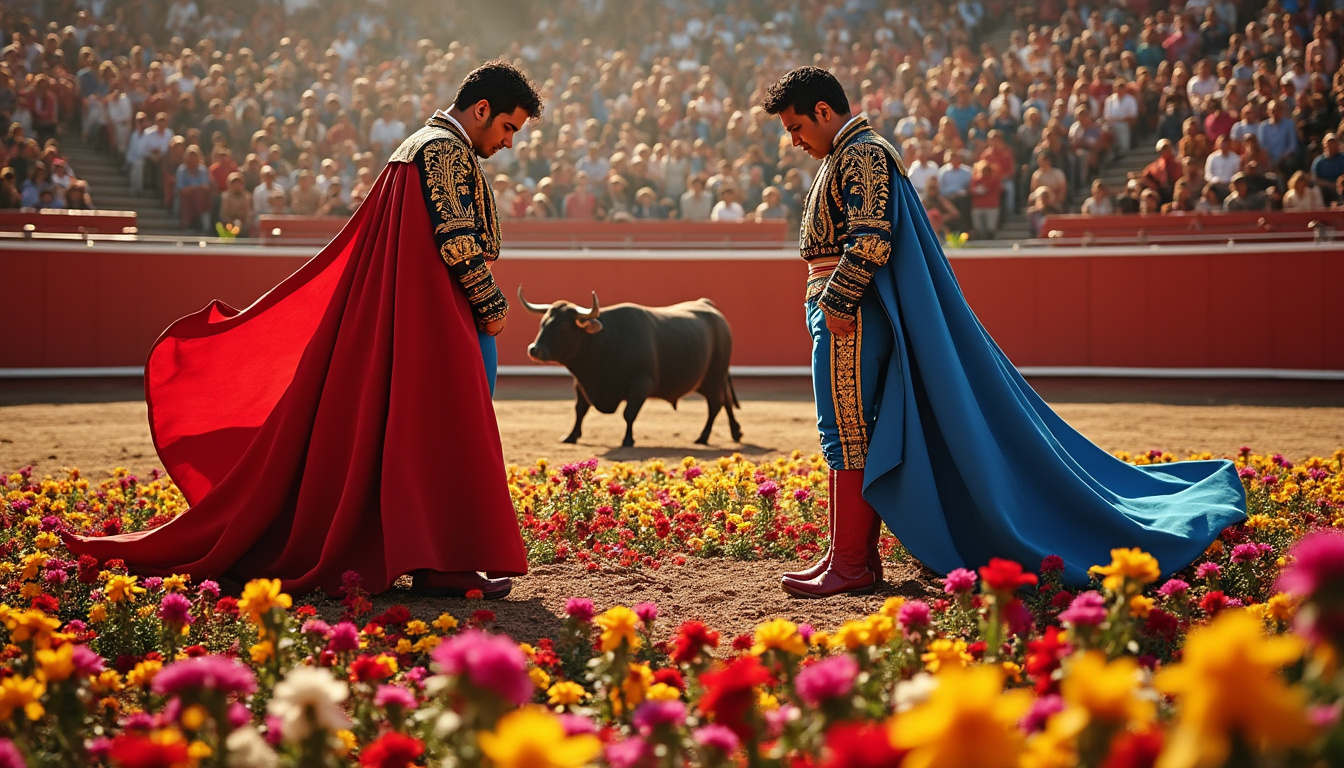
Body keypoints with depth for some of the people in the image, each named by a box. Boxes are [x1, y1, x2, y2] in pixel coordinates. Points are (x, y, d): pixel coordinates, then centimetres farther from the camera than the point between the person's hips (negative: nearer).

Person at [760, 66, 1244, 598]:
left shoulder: (861, 156, -11)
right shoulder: (844, 159, 22)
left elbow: (870, 241, -22)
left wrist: (835, 301, -21)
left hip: (848, 317, -11)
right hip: (844, 313, 11)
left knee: (846, 433, -9)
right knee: (857, 434, 11)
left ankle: (850, 565, -7)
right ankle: (856, 555, 15)